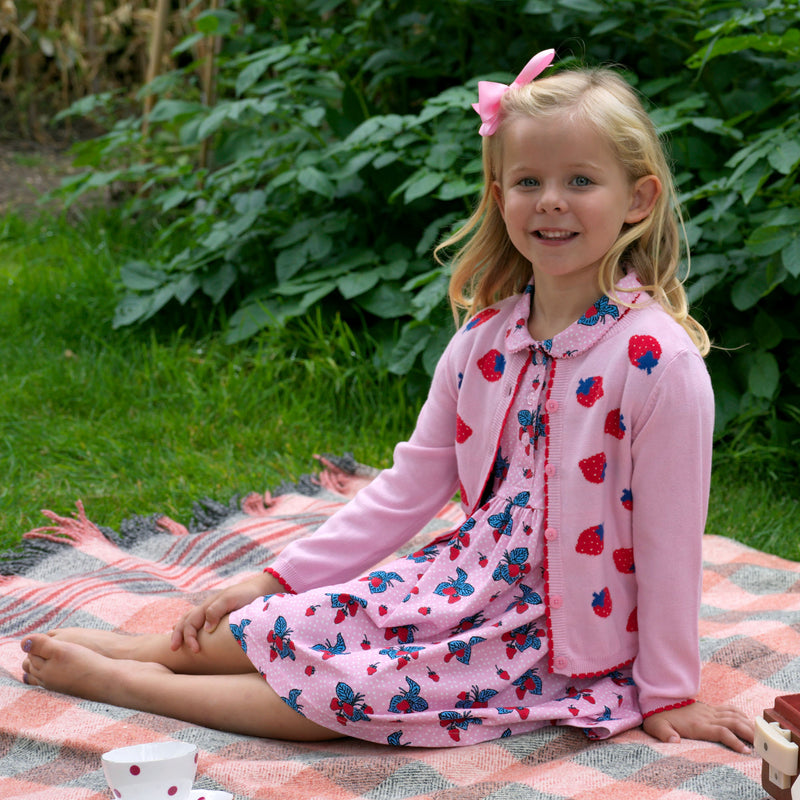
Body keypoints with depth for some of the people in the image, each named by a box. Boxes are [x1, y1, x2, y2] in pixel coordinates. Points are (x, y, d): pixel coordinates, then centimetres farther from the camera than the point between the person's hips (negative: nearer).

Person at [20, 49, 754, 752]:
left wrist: (668, 693, -10)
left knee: (343, 686, -17)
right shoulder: (485, 339, 0)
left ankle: (128, 682, -2)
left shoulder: (658, 358, -21)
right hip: (475, 571, 6)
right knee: (292, 622, -7)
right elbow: (410, 485, 7)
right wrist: (276, 581, 6)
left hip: (568, 632, -6)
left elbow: (668, 535, -16)